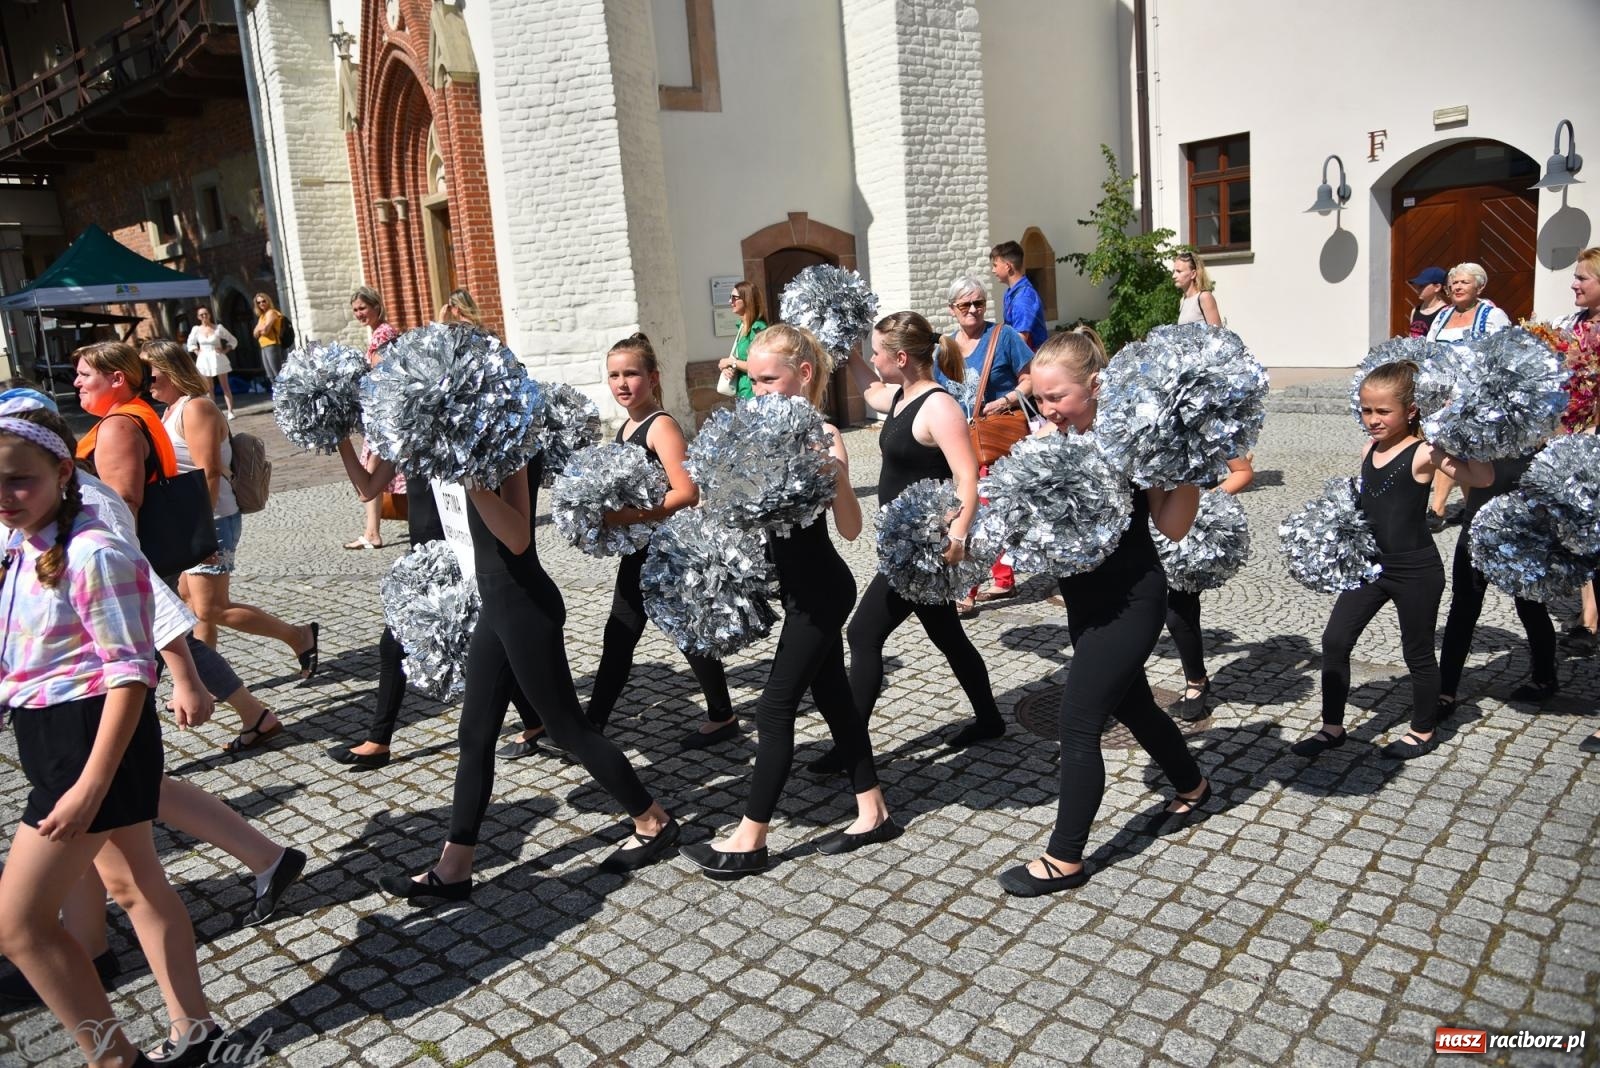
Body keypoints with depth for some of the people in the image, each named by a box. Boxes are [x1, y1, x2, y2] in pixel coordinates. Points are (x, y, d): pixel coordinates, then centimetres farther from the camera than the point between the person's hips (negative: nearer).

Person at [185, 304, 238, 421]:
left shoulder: (218, 327, -4)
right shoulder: (196, 329, 2)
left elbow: (233, 340, 2)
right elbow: (191, 343, 18)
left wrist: (224, 351, -6)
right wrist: (197, 352, 4)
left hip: (218, 359, -2)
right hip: (204, 360, 2)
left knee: (225, 386, -2)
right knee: (208, 389, 6)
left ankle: (230, 411, -3)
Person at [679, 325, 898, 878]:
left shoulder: (823, 436, -18)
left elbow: (851, 529, -22)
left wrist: (839, 473, -34)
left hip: (821, 592, -9)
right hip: (804, 589, 9)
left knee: (776, 707, -2)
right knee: (833, 693, 16)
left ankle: (750, 839, 10)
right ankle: (873, 812, 29)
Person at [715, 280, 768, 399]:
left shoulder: (758, 328, -16)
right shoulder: (742, 327, 10)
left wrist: (732, 362, -12)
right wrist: (727, 368, -1)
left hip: (754, 393, -9)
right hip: (742, 393, 9)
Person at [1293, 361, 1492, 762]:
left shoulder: (1422, 454, -15)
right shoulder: (1369, 450, 5)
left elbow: (1482, 476, -29)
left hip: (1416, 571, -6)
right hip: (1371, 565, 7)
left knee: (1418, 653, 10)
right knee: (1334, 640, 4)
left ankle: (1423, 732, 30)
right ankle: (1333, 728, 16)